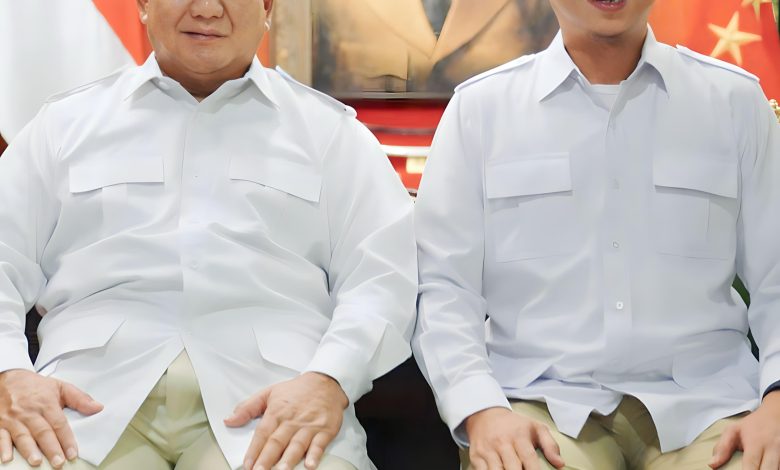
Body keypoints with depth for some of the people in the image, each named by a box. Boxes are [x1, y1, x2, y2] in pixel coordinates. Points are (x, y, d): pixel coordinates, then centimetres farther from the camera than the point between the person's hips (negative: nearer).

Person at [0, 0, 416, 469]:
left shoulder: (331, 129, 16)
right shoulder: (67, 122, 20)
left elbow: (382, 279, 6)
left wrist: (328, 381, -13)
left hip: (268, 397, -1)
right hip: (93, 388, 1)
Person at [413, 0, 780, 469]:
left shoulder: (735, 100, 9)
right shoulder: (479, 107, 6)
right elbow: (444, 286, 2)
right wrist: (482, 410, -14)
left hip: (703, 401, 1)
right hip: (544, 400, 0)